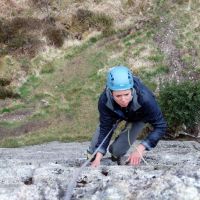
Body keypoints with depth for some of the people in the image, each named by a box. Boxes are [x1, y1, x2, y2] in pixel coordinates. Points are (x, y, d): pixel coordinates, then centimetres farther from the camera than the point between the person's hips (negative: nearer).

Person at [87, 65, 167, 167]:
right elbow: (105, 129, -28)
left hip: (139, 117, -2)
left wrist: (140, 148, -50)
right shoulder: (104, 100, -38)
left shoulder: (144, 98, -46)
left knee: (117, 150, -10)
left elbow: (160, 126, -38)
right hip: (117, 113, 2)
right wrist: (98, 158, -39)